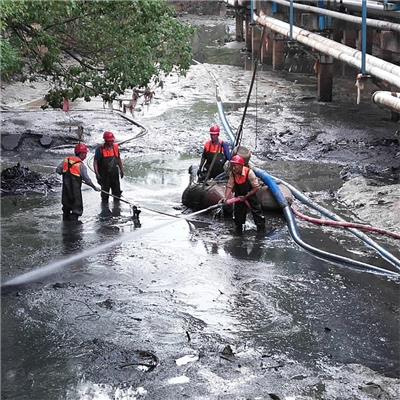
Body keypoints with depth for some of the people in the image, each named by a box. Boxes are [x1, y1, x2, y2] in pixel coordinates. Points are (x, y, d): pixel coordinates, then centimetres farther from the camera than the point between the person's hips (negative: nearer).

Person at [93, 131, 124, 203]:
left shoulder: (115, 147, 4)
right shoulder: (100, 149, -11)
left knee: (117, 191, 10)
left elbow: (119, 159, 16)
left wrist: (121, 170, 16)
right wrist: (97, 173, -18)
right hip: (104, 174, -4)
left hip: (114, 173, 4)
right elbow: (95, 162, -11)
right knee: (105, 192, 5)